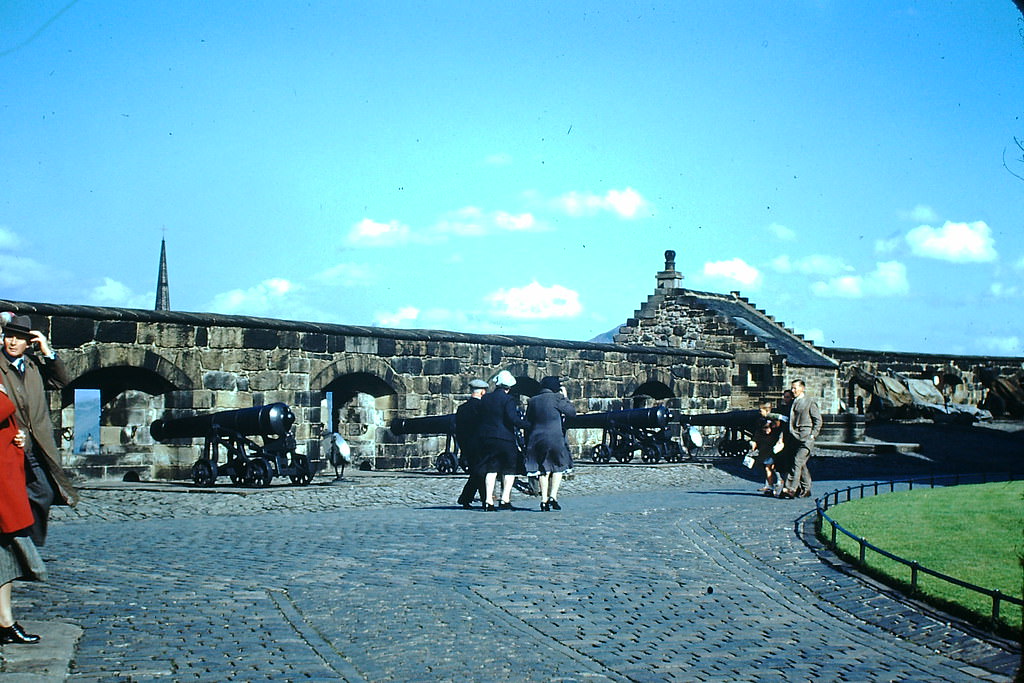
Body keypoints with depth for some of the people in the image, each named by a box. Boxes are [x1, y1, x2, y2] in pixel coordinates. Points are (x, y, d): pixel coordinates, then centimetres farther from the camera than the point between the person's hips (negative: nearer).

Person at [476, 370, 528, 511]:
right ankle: (505, 499, 0)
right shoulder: (508, 400, -10)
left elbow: (480, 418, 14)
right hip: (505, 438, -5)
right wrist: (528, 425, -12)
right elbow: (513, 419, -20)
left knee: (491, 470, 8)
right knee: (510, 470, 7)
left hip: (486, 438, 5)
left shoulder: (485, 399, 9)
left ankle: (488, 501, 2)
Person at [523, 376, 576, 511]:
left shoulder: (533, 401, 9)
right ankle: (553, 496, -3)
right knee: (558, 467, 10)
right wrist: (565, 397, 10)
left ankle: (544, 500, 5)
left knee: (543, 470, 12)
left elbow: (528, 420, 17)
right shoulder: (556, 398, -6)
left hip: (536, 439, 4)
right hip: (554, 438, -4)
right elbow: (572, 412, 0)